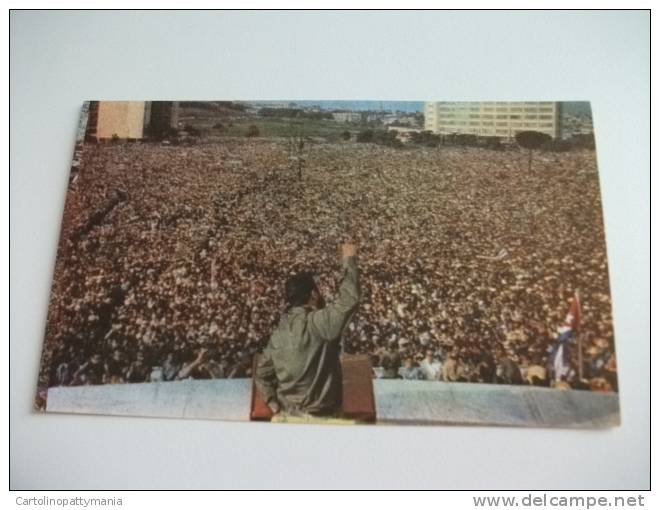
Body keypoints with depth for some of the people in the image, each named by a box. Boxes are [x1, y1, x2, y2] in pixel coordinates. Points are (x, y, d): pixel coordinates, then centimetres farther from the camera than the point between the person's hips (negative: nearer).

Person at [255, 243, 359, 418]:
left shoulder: (279, 333, 2)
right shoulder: (318, 323, -22)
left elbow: (262, 374, 7)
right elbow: (349, 299, -25)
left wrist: (276, 407, 7)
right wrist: (349, 260, -14)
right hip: (320, 416, -7)